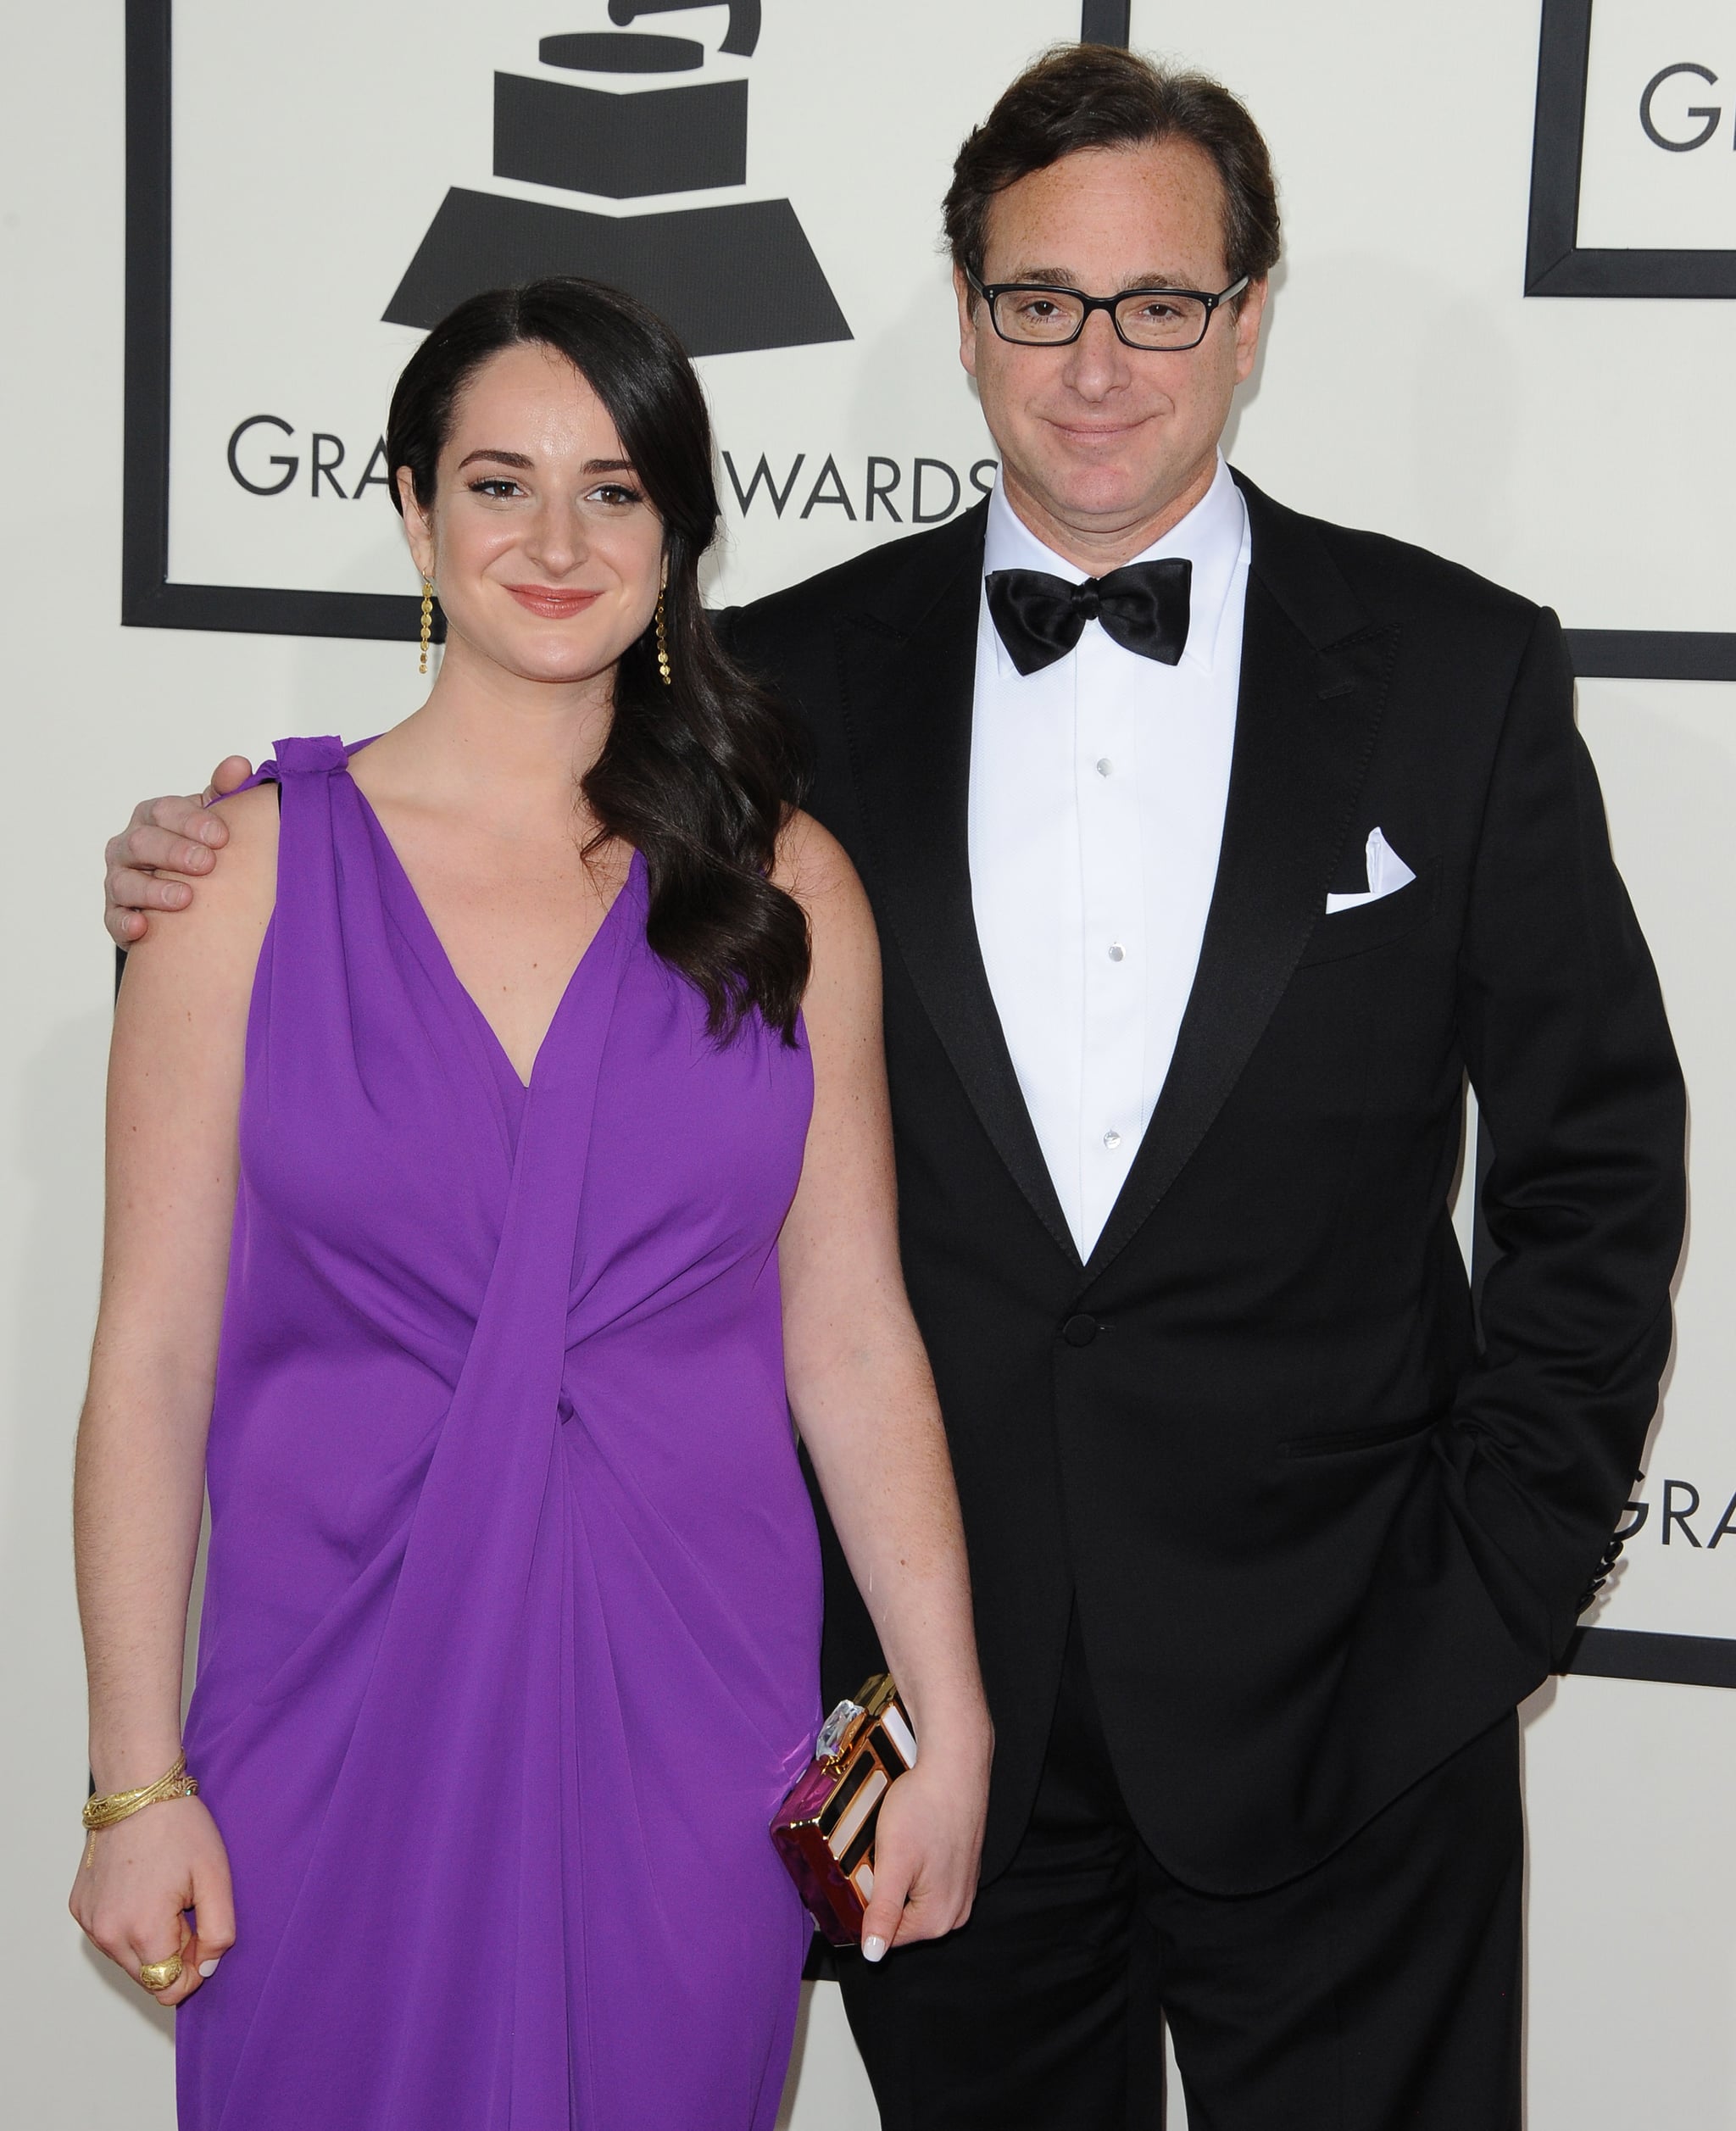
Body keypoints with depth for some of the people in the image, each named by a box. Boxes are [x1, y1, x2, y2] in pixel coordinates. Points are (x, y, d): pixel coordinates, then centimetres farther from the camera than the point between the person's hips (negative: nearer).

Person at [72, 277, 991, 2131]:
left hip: (687, 1715, 1)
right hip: (347, 1705, -1)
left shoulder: (780, 880, 2)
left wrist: (952, 1733, 0)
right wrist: (138, 1783, -4)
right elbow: (153, 1351, -3)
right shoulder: (253, 863, -3)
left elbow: (849, 1333, 3)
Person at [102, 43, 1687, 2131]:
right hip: (944, 1708, 2)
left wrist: (1492, 1599, -5)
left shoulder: (1458, 671, -2)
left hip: (1339, 1711, -1)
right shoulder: (797, 683, 2)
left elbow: (1595, 1167, 1)